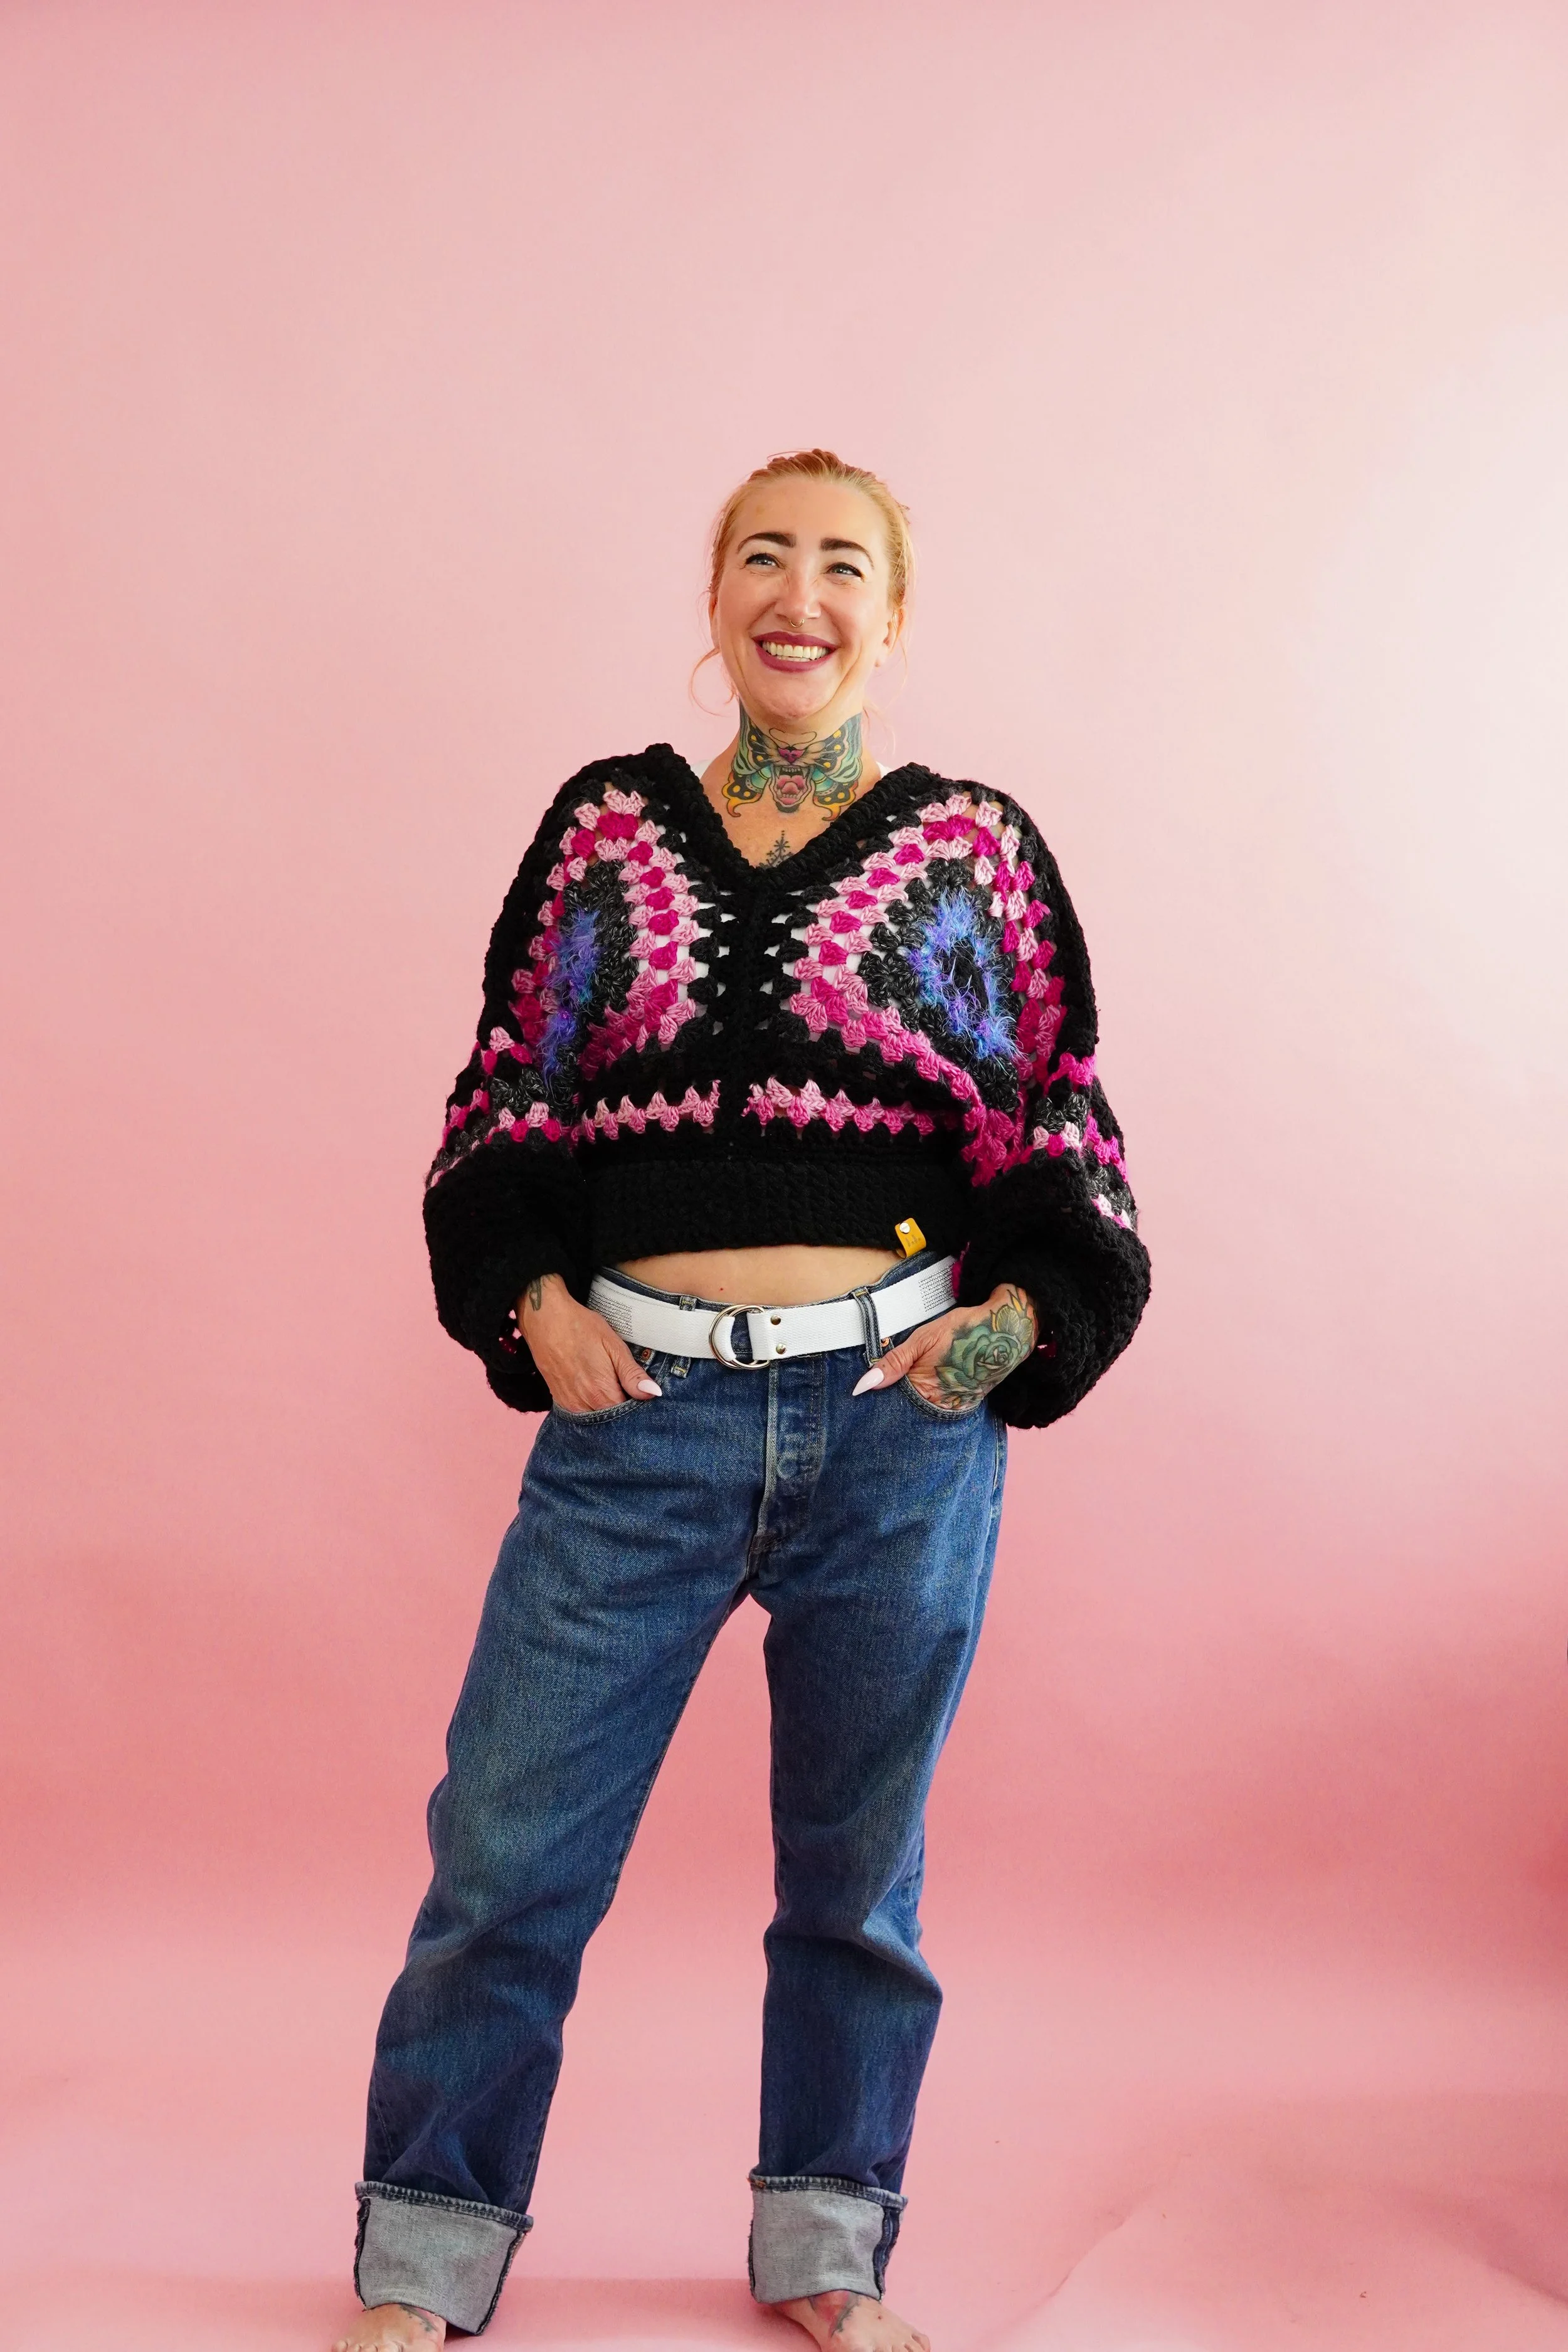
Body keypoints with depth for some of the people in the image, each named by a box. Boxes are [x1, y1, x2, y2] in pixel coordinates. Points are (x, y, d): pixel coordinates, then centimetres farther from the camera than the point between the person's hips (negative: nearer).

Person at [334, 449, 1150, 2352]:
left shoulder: (974, 846, 6)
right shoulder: (609, 827, 9)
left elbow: (1063, 1125, 10)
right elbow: (510, 1088, 12)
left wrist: (1023, 1310, -5)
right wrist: (531, 1297, -2)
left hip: (901, 1417, 0)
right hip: (638, 1409, 1)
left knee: (856, 1868, 13)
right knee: (510, 1853, 2)